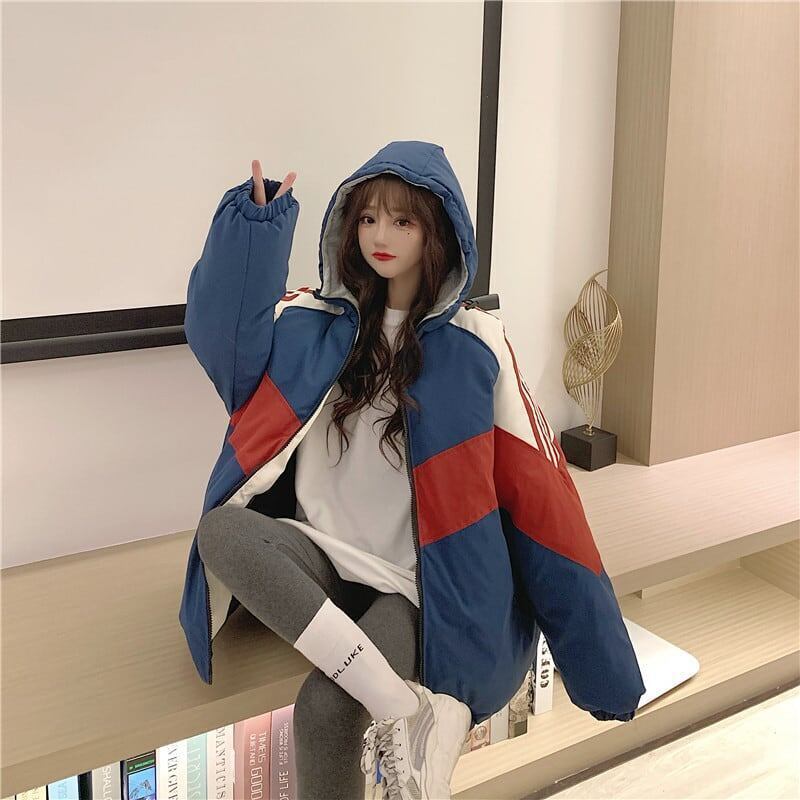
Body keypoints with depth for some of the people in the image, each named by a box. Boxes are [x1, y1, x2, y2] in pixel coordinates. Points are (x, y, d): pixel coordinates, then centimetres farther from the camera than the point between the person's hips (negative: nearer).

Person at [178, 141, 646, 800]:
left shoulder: (474, 345, -2)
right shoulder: (319, 323, 9)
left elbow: (535, 490, -4)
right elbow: (225, 337, -5)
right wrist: (254, 225, -16)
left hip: (421, 580, -4)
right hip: (327, 555, 5)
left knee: (325, 710, -30)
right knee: (220, 529, -27)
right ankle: (406, 706, -30)